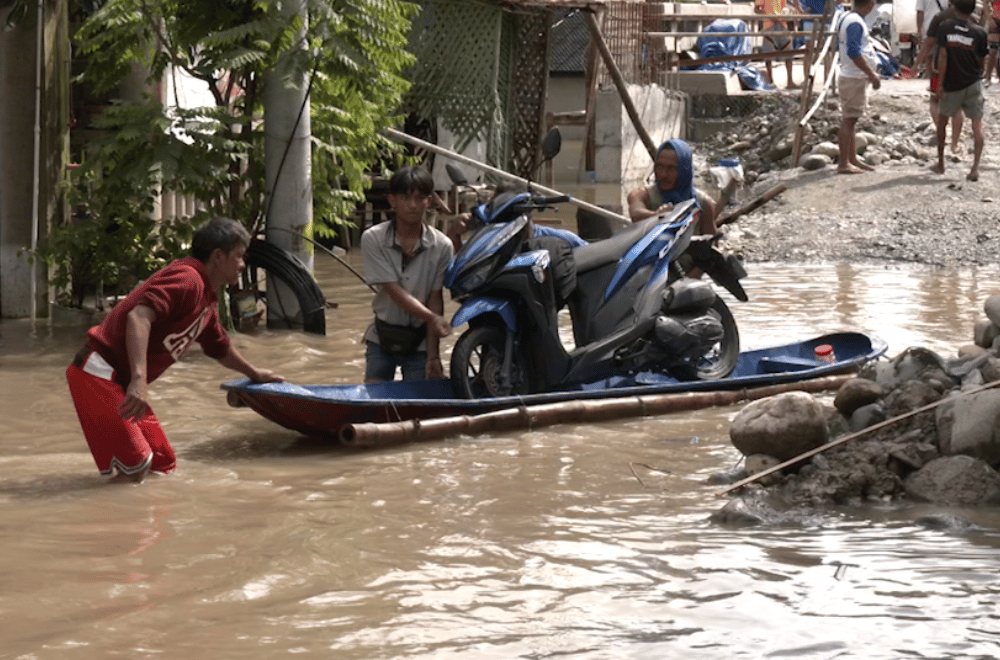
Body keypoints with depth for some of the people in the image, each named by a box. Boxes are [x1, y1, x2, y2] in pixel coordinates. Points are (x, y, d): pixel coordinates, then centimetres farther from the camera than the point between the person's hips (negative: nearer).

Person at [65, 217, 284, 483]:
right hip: (99, 374, -10)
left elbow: (222, 351, 39)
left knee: (163, 464, 8)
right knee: (136, 467, -18)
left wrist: (254, 374, 55)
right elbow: (139, 316, -30)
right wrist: (139, 379, -40)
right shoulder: (187, 279, -14)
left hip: (122, 381, 10)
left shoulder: (206, 302, 19)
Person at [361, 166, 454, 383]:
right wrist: (434, 318, -31)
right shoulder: (373, 239, -11)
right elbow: (395, 292, -17)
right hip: (382, 338, 0)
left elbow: (435, 298, -8)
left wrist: (433, 356, -12)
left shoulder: (441, 246, -10)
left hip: (419, 341, 0)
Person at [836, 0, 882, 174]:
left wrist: (871, 73, 22)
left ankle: (852, 159, 22)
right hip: (853, 79, -10)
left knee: (851, 120, 15)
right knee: (849, 119, -7)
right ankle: (843, 163, -6)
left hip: (855, 77, 10)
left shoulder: (848, 19, 13)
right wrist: (872, 75, -21)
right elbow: (854, 53, -25)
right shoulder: (855, 23, -18)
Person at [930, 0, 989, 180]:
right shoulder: (979, 32, -6)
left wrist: (940, 84, -8)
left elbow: (942, 57, -10)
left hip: (952, 85, 0)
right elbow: (981, 59, 3)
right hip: (973, 83, 0)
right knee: (977, 125, 0)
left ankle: (940, 164, 26)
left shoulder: (945, 28, -7)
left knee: (942, 121, 20)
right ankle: (975, 167, -15)